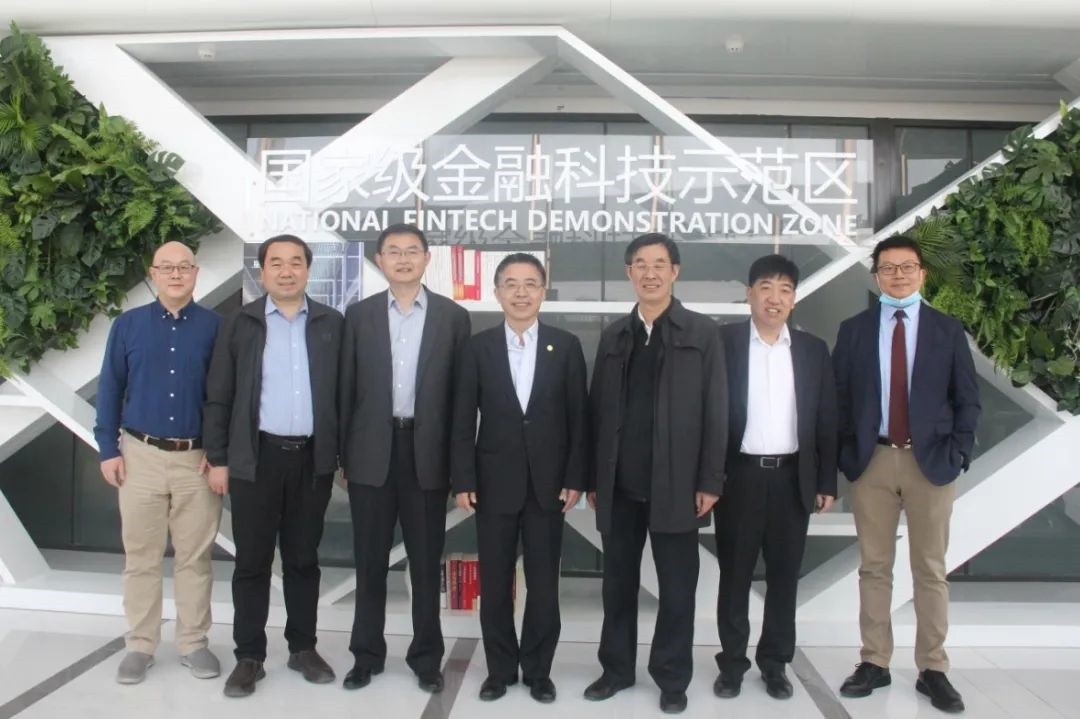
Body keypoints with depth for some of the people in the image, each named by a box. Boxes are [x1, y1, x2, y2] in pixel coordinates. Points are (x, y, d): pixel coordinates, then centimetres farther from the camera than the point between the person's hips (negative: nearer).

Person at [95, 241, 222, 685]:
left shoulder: (216, 327, -1)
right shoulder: (127, 325, 3)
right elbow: (109, 390, 5)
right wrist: (108, 449, -1)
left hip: (198, 458, -1)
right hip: (141, 455, 1)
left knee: (195, 557, 7)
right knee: (140, 556, 8)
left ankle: (194, 643, 19)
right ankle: (140, 645, 20)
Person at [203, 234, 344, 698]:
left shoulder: (331, 323, 5)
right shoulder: (239, 323, 3)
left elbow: (343, 392, 4)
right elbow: (218, 397, 3)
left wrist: (346, 455, 0)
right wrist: (218, 458, -2)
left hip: (313, 458, 1)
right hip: (256, 456, -1)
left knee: (303, 558, 11)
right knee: (252, 560, 6)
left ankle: (303, 647, 24)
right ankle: (249, 656, 18)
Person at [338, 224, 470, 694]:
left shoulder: (453, 317, 3)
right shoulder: (359, 315, 5)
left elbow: (461, 393, 2)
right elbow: (348, 388, 5)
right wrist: (343, 454, 2)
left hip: (427, 450, -1)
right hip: (372, 450, 1)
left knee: (426, 561, 9)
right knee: (370, 560, 10)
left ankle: (426, 656, 23)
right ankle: (367, 654, 25)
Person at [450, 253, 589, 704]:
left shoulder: (566, 346, 2)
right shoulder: (478, 347, 2)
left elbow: (578, 418, 1)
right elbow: (463, 420, 0)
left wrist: (576, 478, -5)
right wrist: (463, 480, -5)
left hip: (548, 483, 0)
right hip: (494, 482, 0)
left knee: (544, 584, 8)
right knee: (495, 583, 9)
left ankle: (537, 670, 25)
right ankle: (500, 668, 26)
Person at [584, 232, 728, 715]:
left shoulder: (702, 332, 1)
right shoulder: (613, 335, 10)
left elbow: (716, 411, -3)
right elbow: (598, 409, 9)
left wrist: (710, 481, -8)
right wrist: (592, 477, 6)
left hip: (676, 483, -3)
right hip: (619, 484, 3)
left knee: (677, 586, 8)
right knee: (618, 582, 13)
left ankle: (672, 677, 24)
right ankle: (617, 668, 28)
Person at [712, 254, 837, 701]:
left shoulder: (813, 350, 7)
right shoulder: (723, 342, -2)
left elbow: (826, 420, 8)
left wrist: (827, 482, 4)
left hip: (793, 478, 2)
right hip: (739, 475, -2)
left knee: (784, 576, 10)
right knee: (734, 575, 7)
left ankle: (775, 664, 24)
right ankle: (732, 662, 21)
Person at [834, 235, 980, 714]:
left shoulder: (948, 330, 4)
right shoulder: (853, 330, 5)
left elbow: (967, 401, 4)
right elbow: (839, 398, 5)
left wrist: (958, 454, -6)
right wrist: (846, 455, -3)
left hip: (931, 462, 0)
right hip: (872, 461, 1)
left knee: (930, 570, 8)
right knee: (874, 567, 8)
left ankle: (932, 670, 19)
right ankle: (874, 663, 19)